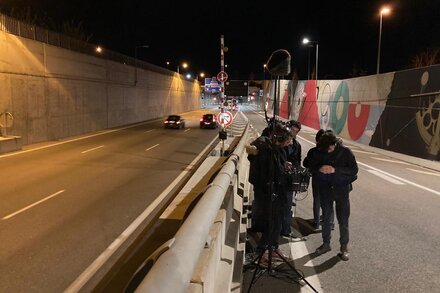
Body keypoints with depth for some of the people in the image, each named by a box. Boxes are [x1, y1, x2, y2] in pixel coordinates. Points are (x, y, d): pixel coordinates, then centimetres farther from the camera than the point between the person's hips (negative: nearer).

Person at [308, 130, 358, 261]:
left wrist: (335, 170, -25)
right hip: (325, 189, 3)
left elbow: (354, 169, -13)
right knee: (326, 217, 14)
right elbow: (311, 167, 2)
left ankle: (344, 247, 18)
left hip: (342, 189, -2)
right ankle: (326, 243, 28)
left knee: (343, 220, 3)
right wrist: (319, 169, -22)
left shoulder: (345, 152, -10)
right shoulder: (320, 153, -4)